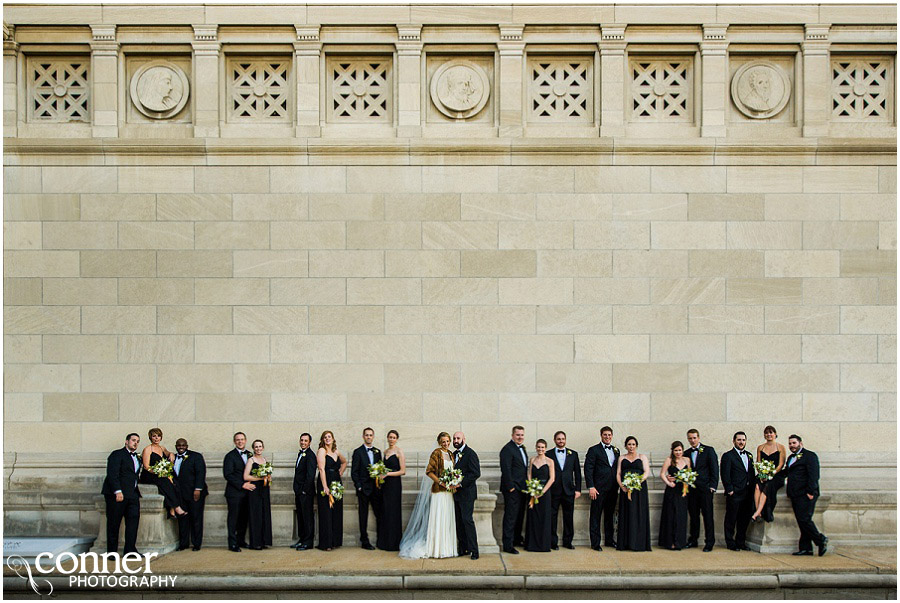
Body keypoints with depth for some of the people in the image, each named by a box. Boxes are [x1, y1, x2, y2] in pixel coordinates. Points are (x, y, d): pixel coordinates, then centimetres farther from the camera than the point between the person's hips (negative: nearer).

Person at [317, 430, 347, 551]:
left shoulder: (336, 452, 14)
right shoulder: (321, 451, -5)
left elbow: (344, 462, 35)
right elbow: (321, 469, -13)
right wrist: (325, 487, -21)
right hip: (325, 483, -7)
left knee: (337, 513, 7)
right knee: (326, 513, -6)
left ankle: (335, 541, 14)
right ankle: (326, 543, -4)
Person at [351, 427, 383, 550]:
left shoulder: (377, 452, 13)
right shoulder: (358, 452, -1)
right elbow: (354, 472, -3)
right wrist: (359, 486, -10)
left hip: (376, 488, 4)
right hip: (364, 489, -4)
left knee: (379, 514, 3)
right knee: (363, 516, 2)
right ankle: (364, 541, 7)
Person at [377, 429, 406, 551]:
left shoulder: (399, 452, -6)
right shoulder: (385, 452, 15)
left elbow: (403, 471, -11)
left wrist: (387, 474, -15)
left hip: (394, 485, -7)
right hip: (385, 485, 7)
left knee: (393, 513, -3)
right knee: (384, 512, 8)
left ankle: (393, 543, 4)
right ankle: (384, 541, 14)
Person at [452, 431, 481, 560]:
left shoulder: (470, 453, -10)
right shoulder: (454, 454, 15)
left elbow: (476, 473, -17)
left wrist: (461, 483, -19)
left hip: (467, 492, -8)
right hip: (457, 493, 8)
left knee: (467, 520, -12)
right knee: (459, 521, 8)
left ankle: (473, 550, -9)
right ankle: (462, 549, 14)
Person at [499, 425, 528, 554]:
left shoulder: (521, 448, 15)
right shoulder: (507, 449, -14)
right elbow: (506, 470, -18)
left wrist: (526, 485, 14)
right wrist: (511, 487, -19)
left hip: (522, 489, 9)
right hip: (512, 489, -9)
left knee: (520, 516, 17)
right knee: (510, 517, -6)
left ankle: (517, 539, 30)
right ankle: (508, 545, -3)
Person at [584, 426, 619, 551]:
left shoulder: (616, 450, 14)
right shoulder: (594, 450, -3)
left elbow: (617, 469, 17)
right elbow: (588, 469, -8)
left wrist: (618, 486, 9)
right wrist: (591, 487, -14)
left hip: (612, 489, 5)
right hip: (599, 489, -5)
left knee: (609, 515, 14)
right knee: (595, 516, -2)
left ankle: (609, 539, 24)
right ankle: (595, 543, 1)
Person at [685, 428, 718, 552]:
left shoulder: (709, 450, 1)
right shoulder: (687, 453, 14)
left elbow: (714, 469, -2)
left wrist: (713, 486, -9)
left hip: (705, 488, -4)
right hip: (692, 489, 4)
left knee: (708, 516, -4)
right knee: (693, 515, 9)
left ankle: (709, 543, 1)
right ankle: (693, 540, 19)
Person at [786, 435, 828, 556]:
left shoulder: (809, 455, -4)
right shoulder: (791, 458, 23)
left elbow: (813, 475, -12)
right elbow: (788, 472, 22)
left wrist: (810, 492, -18)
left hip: (806, 495, -8)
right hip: (795, 495, 8)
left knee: (804, 519, -14)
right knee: (801, 521, 5)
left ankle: (821, 540, 1)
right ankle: (805, 548, 6)